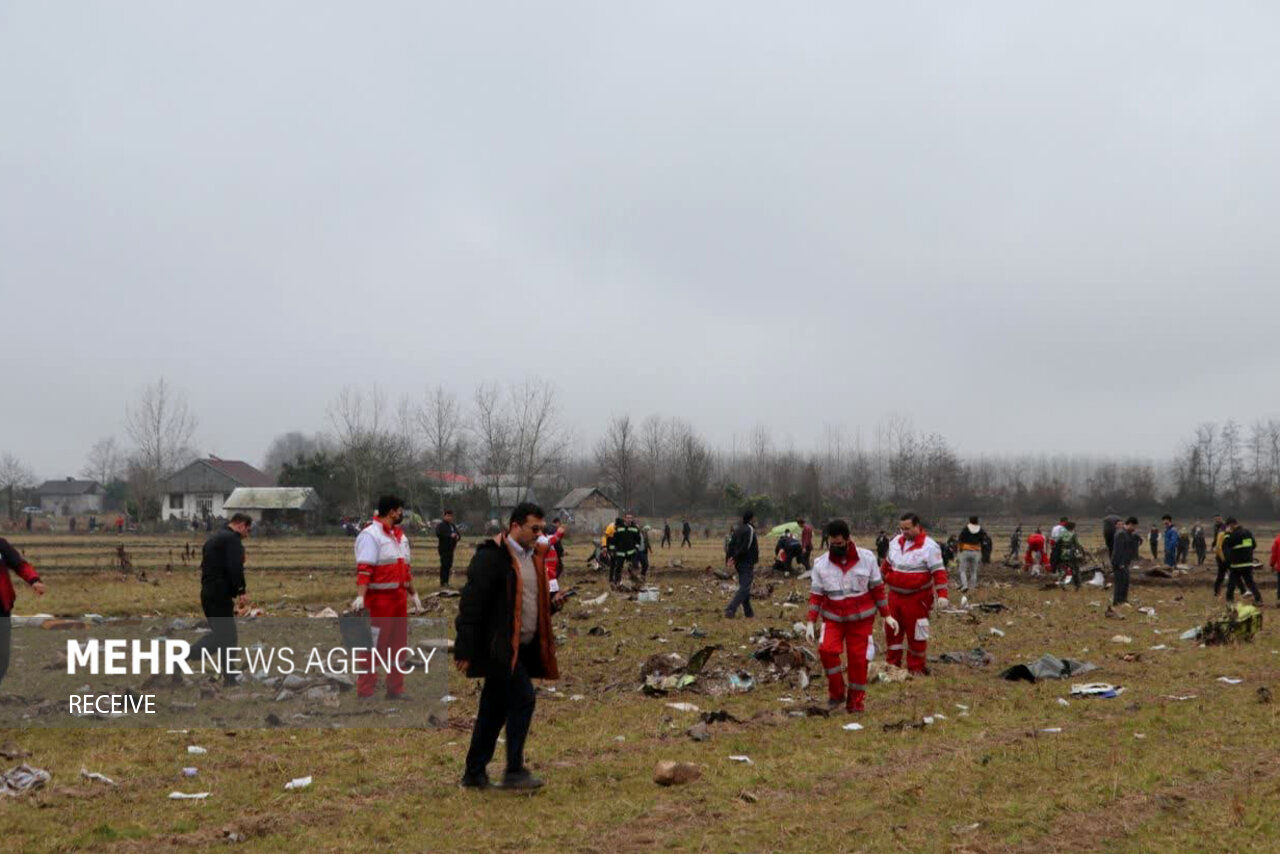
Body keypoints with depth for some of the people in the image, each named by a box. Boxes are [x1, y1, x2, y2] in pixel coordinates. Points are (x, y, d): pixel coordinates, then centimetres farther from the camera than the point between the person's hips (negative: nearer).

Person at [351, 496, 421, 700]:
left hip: (399, 599, 9)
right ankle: (364, 693, -2)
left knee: (399, 646, 13)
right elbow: (364, 569, -21)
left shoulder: (400, 535, 16)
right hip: (378, 600, -9)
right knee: (372, 647, -6)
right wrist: (360, 596, -30)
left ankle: (395, 690, 23)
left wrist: (413, 593, 26)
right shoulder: (370, 535, -12)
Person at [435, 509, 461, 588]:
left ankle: (446, 582, 14)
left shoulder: (453, 526, 18)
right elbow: (439, 534, -21)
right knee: (444, 565, -11)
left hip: (451, 548, 7)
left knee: (449, 565, 7)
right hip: (443, 548, -7)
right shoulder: (440, 526, -5)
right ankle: (443, 582, -8)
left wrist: (457, 537, -4)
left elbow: (458, 535, 22)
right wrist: (450, 535, -22)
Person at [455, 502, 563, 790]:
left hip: (521, 648, 9)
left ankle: (474, 773, 20)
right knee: (522, 699, -14)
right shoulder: (492, 556, -13)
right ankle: (514, 771, -8)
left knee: (495, 710, 12)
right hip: (499, 647, -9)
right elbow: (471, 604, -16)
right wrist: (465, 650, -18)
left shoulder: (534, 556, 15)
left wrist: (553, 602, 5)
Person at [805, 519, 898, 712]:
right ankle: (837, 692, -1)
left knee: (858, 660, -1)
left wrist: (887, 616, 4)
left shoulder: (867, 558, -5)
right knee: (827, 650, -21)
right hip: (833, 618, 0)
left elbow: (877, 589, 3)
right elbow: (816, 595, 1)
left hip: (861, 619, 0)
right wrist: (810, 622, -5)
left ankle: (856, 701, 18)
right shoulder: (821, 564, -4)